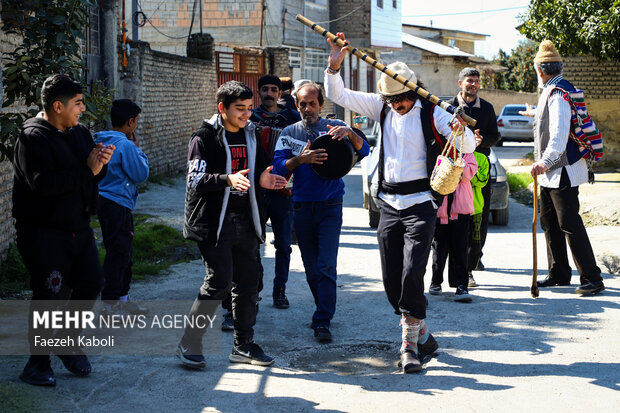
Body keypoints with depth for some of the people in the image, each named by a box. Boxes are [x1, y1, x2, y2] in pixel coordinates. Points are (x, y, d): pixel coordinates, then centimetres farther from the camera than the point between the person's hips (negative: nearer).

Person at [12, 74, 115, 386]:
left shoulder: (79, 133, 11)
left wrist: (101, 162, -11)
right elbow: (42, 183, -28)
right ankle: (38, 361, 10)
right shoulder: (33, 137, -14)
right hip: (43, 232, -8)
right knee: (51, 295, -5)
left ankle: (68, 342, 29)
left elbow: (94, 177, 12)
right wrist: (86, 170, -22)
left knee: (91, 282, 9)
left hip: (78, 228, 8)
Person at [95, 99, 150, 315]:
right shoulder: (125, 145, -17)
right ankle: (110, 305, -1)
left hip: (105, 200, 10)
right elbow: (141, 174, -13)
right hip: (117, 203, -10)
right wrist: (137, 149, -1)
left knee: (123, 252, 18)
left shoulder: (102, 141, 10)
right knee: (118, 253, -5)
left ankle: (122, 298, 27)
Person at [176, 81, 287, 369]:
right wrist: (228, 179, -31)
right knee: (219, 281, -13)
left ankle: (243, 345, 21)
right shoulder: (205, 137, -6)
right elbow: (196, 179, -15)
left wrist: (261, 180, 0)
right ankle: (189, 344, 0)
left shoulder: (250, 135, 15)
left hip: (244, 222, 7)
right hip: (213, 222, -7)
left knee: (248, 283, 8)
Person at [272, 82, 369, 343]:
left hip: (330, 206, -3)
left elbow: (364, 151, -9)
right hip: (302, 208, 3)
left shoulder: (334, 127, 2)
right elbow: (278, 167, -5)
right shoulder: (289, 133, 7)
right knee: (311, 268, 9)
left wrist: (350, 134, -28)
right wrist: (300, 159, -23)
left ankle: (322, 322, -9)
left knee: (326, 266, -11)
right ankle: (325, 310, 27)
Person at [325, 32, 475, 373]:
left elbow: (468, 146, -13)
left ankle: (410, 344, -3)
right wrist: (334, 66, -10)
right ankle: (422, 335, 23)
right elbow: (338, 96, 6)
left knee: (412, 274, -15)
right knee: (391, 279, 6)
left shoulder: (431, 114, -6)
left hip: (419, 204, -5)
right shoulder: (382, 107, 7)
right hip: (388, 204, 5)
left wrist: (461, 134, -35)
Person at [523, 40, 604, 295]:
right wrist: (534, 113, 51)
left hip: (563, 170, -11)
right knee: (549, 222, 15)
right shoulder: (549, 92, 14)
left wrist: (545, 161, -37)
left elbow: (560, 133, -30)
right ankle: (559, 274, 24)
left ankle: (592, 279, -6)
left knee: (569, 224, -10)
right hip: (551, 171, 11)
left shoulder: (558, 94, -18)